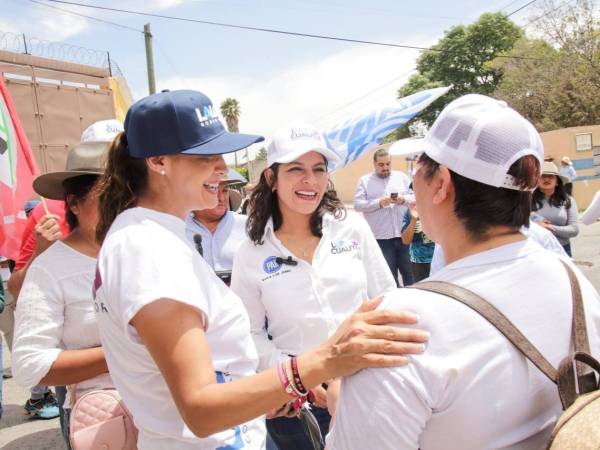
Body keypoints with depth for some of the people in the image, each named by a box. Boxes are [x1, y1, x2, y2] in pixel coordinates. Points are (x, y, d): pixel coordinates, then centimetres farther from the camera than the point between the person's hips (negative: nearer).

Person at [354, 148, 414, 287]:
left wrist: (404, 199, -12)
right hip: (381, 237, -2)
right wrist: (379, 203, -18)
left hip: (404, 234, 2)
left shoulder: (401, 177, 12)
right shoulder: (365, 181, 4)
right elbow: (358, 204, -6)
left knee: (409, 272, 9)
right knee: (389, 274, 9)